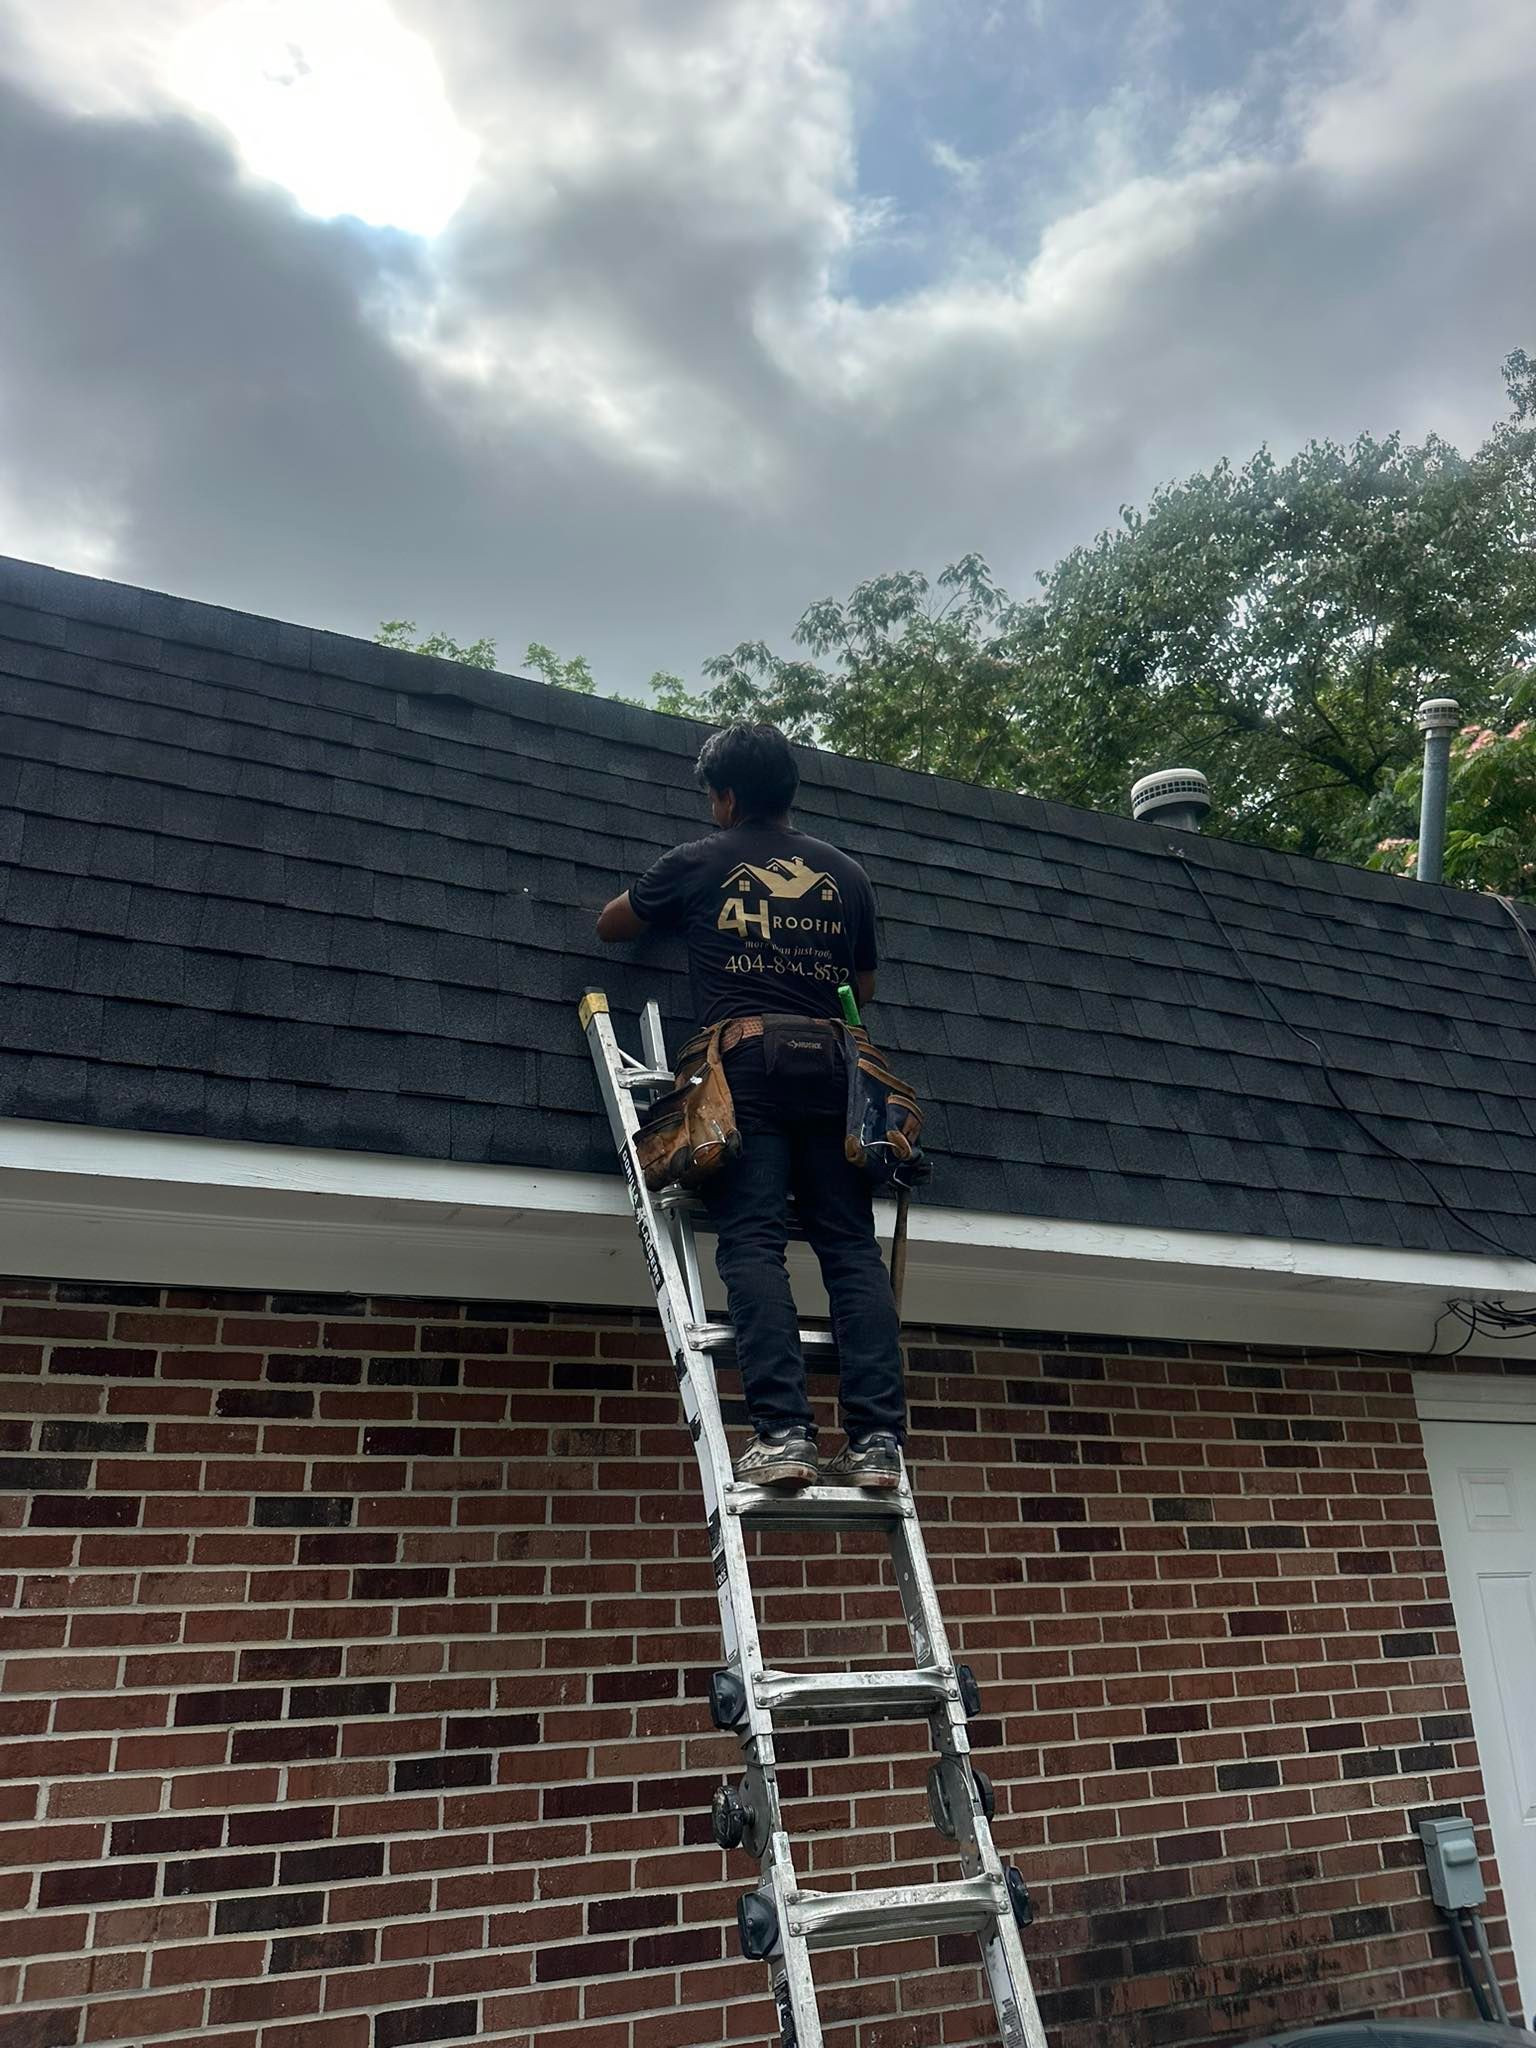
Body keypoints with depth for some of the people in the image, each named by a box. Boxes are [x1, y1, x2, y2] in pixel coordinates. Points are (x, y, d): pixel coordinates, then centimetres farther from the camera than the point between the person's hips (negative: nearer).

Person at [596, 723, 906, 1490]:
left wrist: (665, 906, 46)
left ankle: (781, 1432, -21)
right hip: (829, 1060, 3)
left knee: (753, 1243, -9)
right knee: (852, 1247, -1)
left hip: (748, 1057, -3)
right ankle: (877, 1439, -9)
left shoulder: (697, 861, 13)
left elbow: (609, 925, 28)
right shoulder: (845, 873, 20)